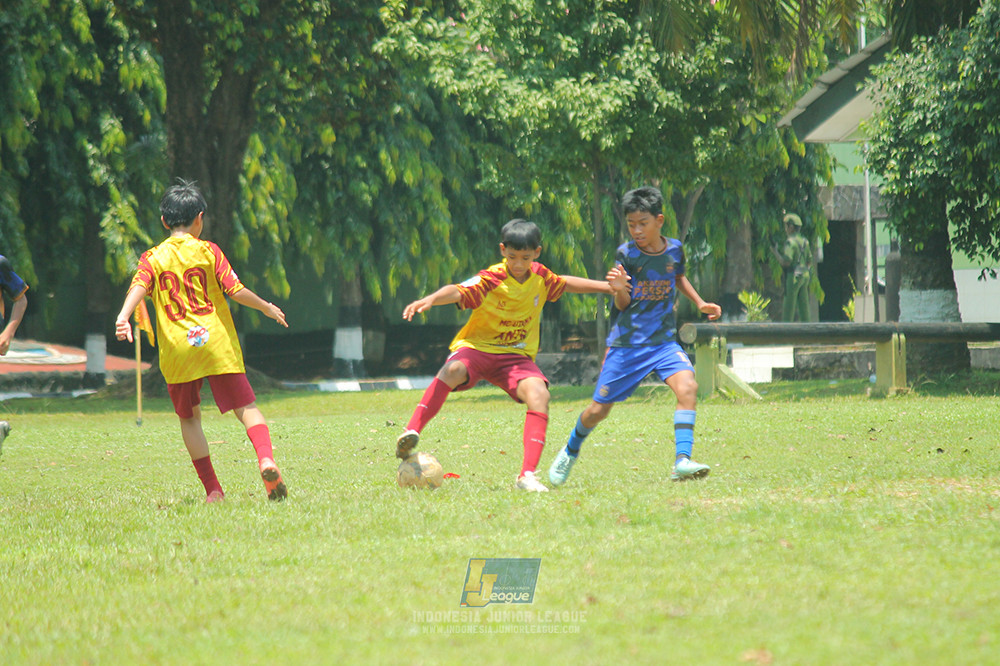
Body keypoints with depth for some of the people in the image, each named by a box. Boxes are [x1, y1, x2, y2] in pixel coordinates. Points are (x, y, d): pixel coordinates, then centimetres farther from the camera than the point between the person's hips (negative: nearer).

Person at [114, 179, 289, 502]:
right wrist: (267, 307, 14)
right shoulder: (208, 251, 3)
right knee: (246, 407, -1)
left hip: (177, 351, 1)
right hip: (217, 343, -1)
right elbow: (236, 291, -1)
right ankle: (266, 458, -29)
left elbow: (139, 286, -12)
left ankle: (212, 488, 7)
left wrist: (124, 316, -26)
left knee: (189, 418, 15)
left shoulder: (153, 258, 6)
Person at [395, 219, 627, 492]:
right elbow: (458, 292, -35)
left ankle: (527, 475, -25)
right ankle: (411, 432, -39)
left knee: (539, 395, -25)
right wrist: (430, 299, -55)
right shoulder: (491, 280, -17)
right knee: (453, 371, -39)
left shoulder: (540, 277, 1)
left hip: (516, 356, 4)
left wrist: (608, 287, 26)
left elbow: (566, 284, 23)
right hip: (476, 347, -4)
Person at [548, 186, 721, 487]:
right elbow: (622, 304, -8)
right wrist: (619, 290, -29)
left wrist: (700, 303, 16)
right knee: (598, 409, 5)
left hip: (664, 341, 2)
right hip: (627, 343, -2)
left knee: (687, 386, -26)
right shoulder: (626, 254, -9)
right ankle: (571, 449, 36)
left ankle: (682, 461, -31)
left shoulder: (674, 249, 0)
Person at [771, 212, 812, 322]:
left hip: (793, 277, -8)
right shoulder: (804, 241, 12)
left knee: (788, 309, -4)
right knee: (803, 306, 7)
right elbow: (809, 261, 17)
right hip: (804, 276, 8)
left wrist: (775, 252, -5)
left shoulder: (790, 242, -14)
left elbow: (785, 262, -20)